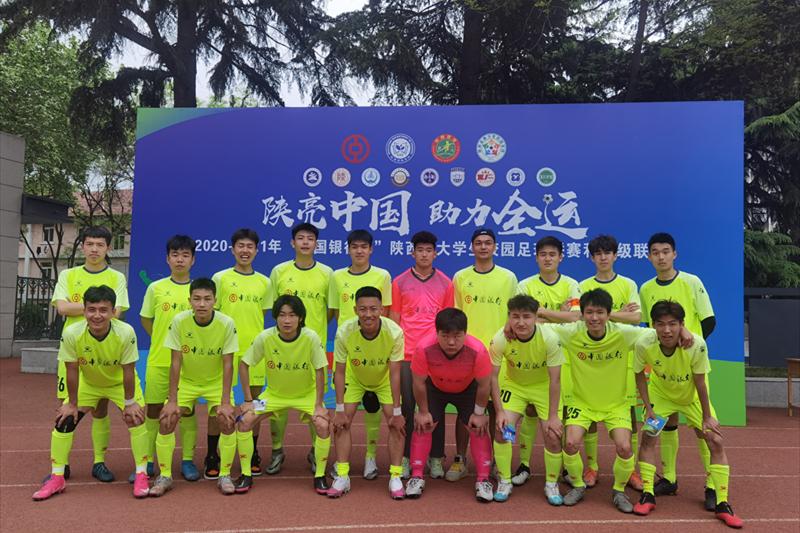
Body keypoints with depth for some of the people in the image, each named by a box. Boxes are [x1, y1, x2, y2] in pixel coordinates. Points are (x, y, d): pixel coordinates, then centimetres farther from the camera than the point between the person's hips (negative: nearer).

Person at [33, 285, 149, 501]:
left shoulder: (126, 333, -35)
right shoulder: (71, 333, -31)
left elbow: (128, 370, -24)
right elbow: (72, 371, -18)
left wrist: (129, 402, -15)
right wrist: (72, 404, -9)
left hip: (120, 383, -2)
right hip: (87, 383, 2)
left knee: (136, 418, -15)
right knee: (64, 421, -3)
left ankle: (141, 475, 1)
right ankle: (56, 478, 17)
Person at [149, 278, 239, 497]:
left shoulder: (227, 324, -21)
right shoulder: (179, 321, -19)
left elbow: (228, 365, -17)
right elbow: (175, 362, -15)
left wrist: (225, 402, -21)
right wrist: (172, 401, -17)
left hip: (216, 382, -1)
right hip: (185, 381, 1)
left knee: (227, 420, -19)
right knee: (166, 420, -15)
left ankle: (225, 475, 1)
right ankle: (164, 476, 6)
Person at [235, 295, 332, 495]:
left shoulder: (311, 338, -24)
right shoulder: (265, 337, -21)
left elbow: (320, 371, -16)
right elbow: (243, 365, -9)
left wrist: (319, 405, -17)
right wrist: (248, 400, -10)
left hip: (306, 394, -1)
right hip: (274, 393, 2)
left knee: (323, 425, -23)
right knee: (245, 420, -15)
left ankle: (320, 476, 0)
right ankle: (246, 475, 5)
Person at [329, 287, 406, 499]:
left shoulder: (394, 332, -35)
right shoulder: (344, 332, -33)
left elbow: (394, 373, -26)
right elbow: (340, 372, -22)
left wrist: (397, 412, -23)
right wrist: (339, 411, -20)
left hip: (384, 379, -1)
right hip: (354, 378, 1)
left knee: (395, 422, -11)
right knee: (342, 421, -10)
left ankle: (395, 477, 1)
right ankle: (342, 477, 1)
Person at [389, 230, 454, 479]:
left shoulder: (445, 283, 6)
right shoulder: (399, 282, 4)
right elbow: (394, 320, 5)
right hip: (407, 355, 0)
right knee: (407, 407, 6)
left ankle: (435, 458, 17)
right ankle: (406, 457, 17)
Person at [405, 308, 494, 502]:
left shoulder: (477, 350, -40)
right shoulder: (424, 348, -39)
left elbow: (484, 385, -22)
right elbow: (419, 382, -21)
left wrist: (479, 413, -12)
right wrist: (423, 412, -11)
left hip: (468, 389, 0)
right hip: (435, 388, 1)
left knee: (478, 428, -7)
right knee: (422, 425, -6)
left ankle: (483, 480, 7)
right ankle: (416, 477, 8)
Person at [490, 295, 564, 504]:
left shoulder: (550, 338, -29)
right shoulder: (500, 339, -27)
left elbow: (555, 379, -21)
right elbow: (493, 376, -17)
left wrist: (553, 416, -20)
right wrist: (500, 411, -20)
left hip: (544, 386, -1)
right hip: (514, 384, 1)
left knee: (553, 436, -8)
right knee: (502, 429, -12)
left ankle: (551, 484, 18)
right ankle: (504, 482, 9)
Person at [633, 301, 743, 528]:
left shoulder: (697, 345, -36)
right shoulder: (644, 344, -32)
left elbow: (700, 383, -22)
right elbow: (640, 374, -13)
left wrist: (707, 417, -13)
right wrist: (648, 407, -14)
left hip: (692, 396, 0)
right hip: (660, 392, 0)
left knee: (716, 441, -7)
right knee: (648, 436, -11)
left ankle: (722, 504, 6)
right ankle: (647, 495, 5)